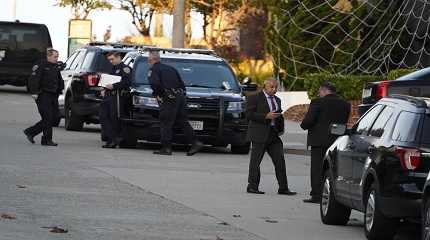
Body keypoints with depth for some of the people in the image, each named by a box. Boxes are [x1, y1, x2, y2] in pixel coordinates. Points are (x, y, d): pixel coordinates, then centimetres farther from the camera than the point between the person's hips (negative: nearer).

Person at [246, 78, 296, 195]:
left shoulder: (277, 100, 18)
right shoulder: (255, 98, -4)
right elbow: (249, 114, -12)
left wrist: (281, 129, 10)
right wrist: (266, 116, -20)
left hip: (273, 133, 6)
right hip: (260, 134, -6)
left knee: (280, 160, 0)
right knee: (256, 160, -1)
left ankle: (283, 188, 2)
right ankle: (252, 187, 6)